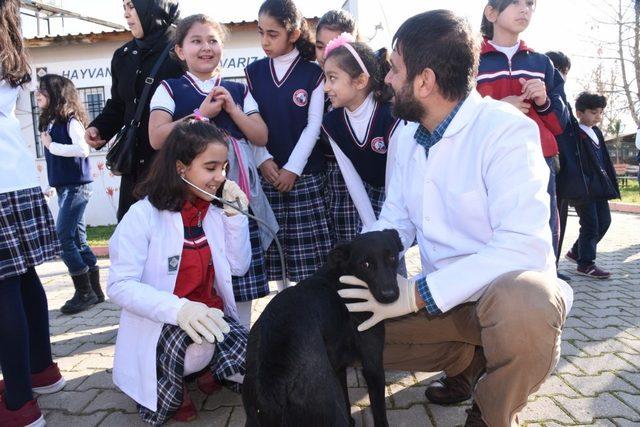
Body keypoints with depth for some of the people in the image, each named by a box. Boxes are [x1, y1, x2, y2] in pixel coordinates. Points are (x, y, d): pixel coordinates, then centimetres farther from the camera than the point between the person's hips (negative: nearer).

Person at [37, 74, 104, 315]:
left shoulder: (70, 120, -10)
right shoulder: (49, 122, 13)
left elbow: (83, 149, -21)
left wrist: (51, 145, -14)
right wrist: (47, 143, 1)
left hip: (76, 186, -8)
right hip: (63, 187, 8)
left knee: (63, 238, -10)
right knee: (78, 240, 10)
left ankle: (85, 293, 0)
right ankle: (94, 290, 18)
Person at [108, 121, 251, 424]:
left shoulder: (214, 209, 2)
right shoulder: (145, 214, -17)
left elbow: (239, 267, 2)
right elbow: (120, 286, -20)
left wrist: (235, 216, -10)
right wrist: (179, 309, -35)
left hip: (210, 317, 5)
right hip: (159, 325, -5)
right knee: (198, 344, -36)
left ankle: (208, 370, 15)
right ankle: (172, 391, -1)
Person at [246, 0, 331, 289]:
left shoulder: (313, 73, 1)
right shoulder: (253, 72, 8)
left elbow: (313, 125, -3)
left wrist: (292, 168, -9)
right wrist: (264, 161, -8)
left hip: (305, 173, -2)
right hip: (266, 172, 3)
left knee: (307, 245, -2)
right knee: (273, 242, 5)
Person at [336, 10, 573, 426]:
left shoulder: (507, 131, -20)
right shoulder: (407, 136, 3)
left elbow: (524, 247, -28)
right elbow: (395, 221, 6)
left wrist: (418, 293, -30)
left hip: (510, 288, -6)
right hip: (441, 295, 7)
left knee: (520, 303, -40)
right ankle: (470, 360, 14)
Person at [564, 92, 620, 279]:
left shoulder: (597, 132, 15)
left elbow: (604, 160, 20)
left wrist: (609, 182, 16)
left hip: (599, 186, 9)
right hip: (584, 188, -9)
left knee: (604, 221, 13)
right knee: (590, 224, -4)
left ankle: (576, 252, 25)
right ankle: (585, 264, 9)